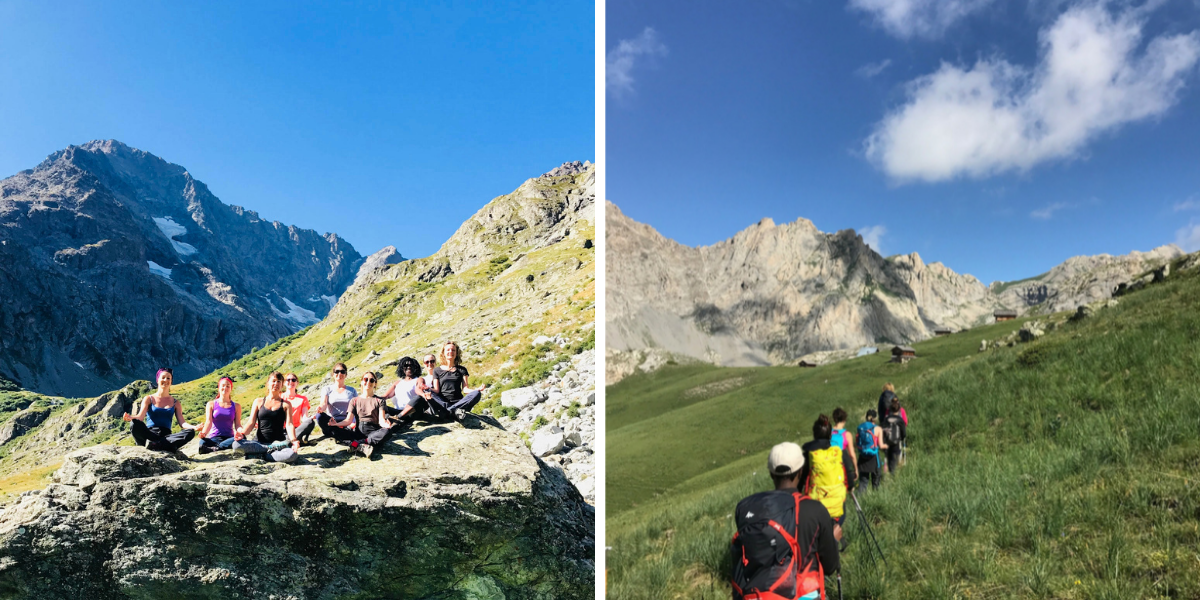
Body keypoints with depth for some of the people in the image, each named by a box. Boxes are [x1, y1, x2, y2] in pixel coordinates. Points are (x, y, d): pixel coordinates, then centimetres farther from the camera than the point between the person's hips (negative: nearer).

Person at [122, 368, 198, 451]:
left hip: (166, 436, 2)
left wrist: (194, 427, -14)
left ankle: (154, 444, -40)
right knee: (134, 423, -34)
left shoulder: (175, 403, 19)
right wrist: (130, 418, -25)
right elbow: (140, 416, -1)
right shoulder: (148, 399, 15)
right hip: (149, 434, -1)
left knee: (190, 432, -29)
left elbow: (182, 422, 8)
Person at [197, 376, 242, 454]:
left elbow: (238, 424, 5)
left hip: (229, 438, 2)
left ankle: (214, 449, -31)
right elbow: (208, 421, -2)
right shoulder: (211, 404, 11)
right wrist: (203, 433, -25)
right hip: (214, 438, -2)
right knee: (202, 443, -39)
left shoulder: (236, 406, 14)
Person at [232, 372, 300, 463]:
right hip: (260, 443, 2)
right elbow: (251, 422, 8)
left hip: (279, 442, -2)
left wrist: (294, 441, -22)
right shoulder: (259, 402, 14)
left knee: (293, 454, -36)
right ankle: (272, 449, -19)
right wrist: (242, 434, -15)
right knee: (236, 445, -29)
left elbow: (289, 424, -3)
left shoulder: (285, 404, 10)